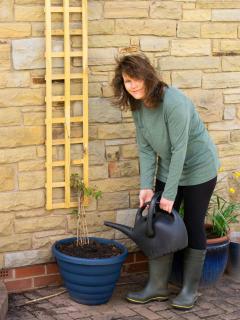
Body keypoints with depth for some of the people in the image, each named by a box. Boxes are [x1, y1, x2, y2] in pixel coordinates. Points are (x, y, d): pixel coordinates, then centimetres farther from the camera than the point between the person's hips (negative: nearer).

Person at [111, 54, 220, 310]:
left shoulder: (174, 102, -29)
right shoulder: (138, 106, -7)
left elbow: (179, 149, -28)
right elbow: (146, 149, -4)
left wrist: (169, 194, -26)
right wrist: (146, 186, -14)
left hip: (198, 169, -6)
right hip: (168, 170, 6)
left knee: (193, 226, 2)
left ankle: (190, 289, 15)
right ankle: (157, 286, 15)